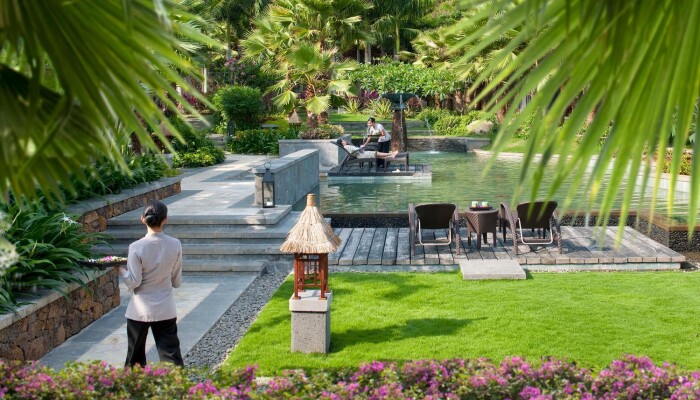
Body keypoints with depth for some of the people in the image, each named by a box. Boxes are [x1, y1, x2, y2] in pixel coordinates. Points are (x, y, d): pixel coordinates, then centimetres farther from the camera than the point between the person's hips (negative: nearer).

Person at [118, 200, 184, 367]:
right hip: (165, 310, 2)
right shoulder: (175, 245, -8)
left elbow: (133, 283, -11)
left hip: (140, 310, -1)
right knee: (171, 355, 6)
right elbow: (177, 282, 1)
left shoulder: (136, 247, -16)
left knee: (135, 356, 16)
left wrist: (122, 271, 7)